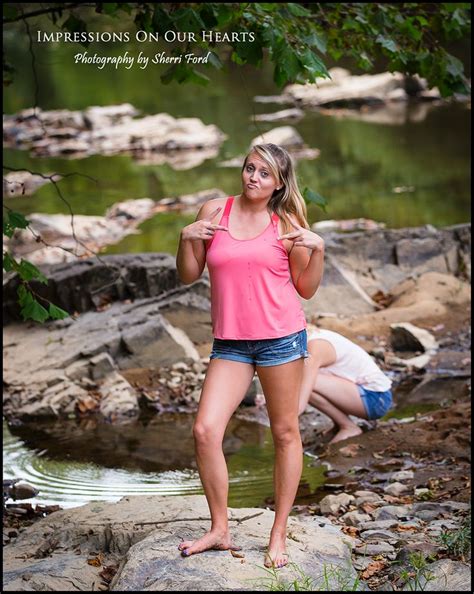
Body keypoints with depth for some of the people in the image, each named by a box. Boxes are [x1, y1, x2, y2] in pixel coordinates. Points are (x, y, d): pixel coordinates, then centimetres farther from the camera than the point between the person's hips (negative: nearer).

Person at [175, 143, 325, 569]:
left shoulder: (286, 225, 1)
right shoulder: (215, 212, 5)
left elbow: (307, 289, 4)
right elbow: (189, 276, 8)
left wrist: (317, 249, -10)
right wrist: (187, 239, -9)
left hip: (281, 338, -2)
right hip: (230, 343, 2)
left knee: (285, 433, 4)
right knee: (205, 431, -7)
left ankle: (279, 535, 14)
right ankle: (220, 530, 8)